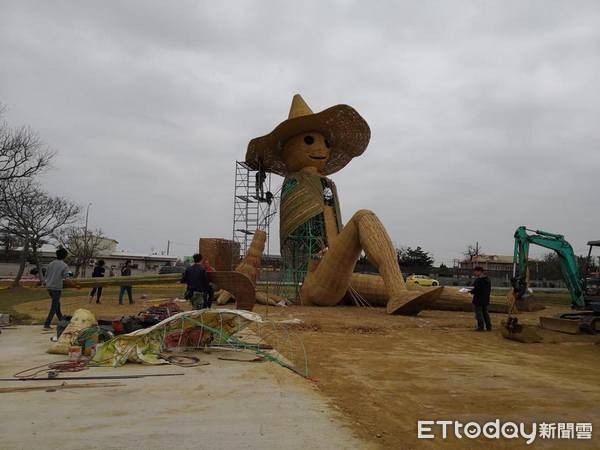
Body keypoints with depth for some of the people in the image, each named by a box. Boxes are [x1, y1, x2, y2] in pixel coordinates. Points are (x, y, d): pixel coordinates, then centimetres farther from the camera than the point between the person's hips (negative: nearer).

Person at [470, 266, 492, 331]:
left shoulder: (478, 280, -20)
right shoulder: (488, 280, 9)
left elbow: (476, 290, -21)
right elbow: (489, 290, 15)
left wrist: (471, 291, -4)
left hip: (478, 299, -9)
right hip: (486, 299, 9)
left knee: (479, 313, 0)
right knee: (485, 312, 17)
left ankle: (481, 327, 2)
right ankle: (488, 326, 20)